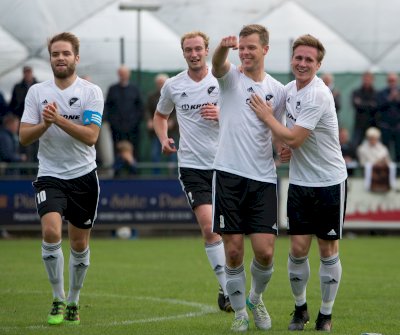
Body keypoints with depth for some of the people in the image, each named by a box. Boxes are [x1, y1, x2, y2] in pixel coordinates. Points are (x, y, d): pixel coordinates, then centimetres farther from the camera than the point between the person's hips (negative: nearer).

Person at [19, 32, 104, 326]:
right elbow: (24, 137, -1)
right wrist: (44, 124, -19)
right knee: (51, 231, -21)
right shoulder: (37, 92, 3)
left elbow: (91, 136, -14)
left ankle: (73, 301, 26)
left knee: (80, 243, 7)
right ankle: (58, 299, -6)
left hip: (83, 175, 0)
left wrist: (58, 119, -23)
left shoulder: (91, 92, -3)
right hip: (50, 176, 0)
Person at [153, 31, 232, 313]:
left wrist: (223, 115, -18)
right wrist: (164, 139, 4)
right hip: (191, 165, 0)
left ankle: (228, 287, 23)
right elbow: (160, 115, 22)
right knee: (209, 226, -14)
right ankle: (228, 289, -12)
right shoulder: (173, 86, 5)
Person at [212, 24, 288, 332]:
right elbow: (218, 65, -24)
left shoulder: (277, 90, 10)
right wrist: (223, 48, -47)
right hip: (229, 175, -2)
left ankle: (256, 298, 24)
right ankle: (240, 312, 17)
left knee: (265, 252, -5)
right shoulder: (231, 77, 2)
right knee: (234, 251, -1)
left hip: (263, 179, 2)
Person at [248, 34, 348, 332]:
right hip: (300, 181, 6)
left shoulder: (318, 96, -20)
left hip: (330, 181, -6)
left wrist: (266, 116, -11)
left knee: (328, 250, 2)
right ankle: (300, 309, 18)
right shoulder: (291, 88, 4)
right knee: (298, 249, 2)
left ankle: (326, 315, 14)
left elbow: (293, 138, -23)